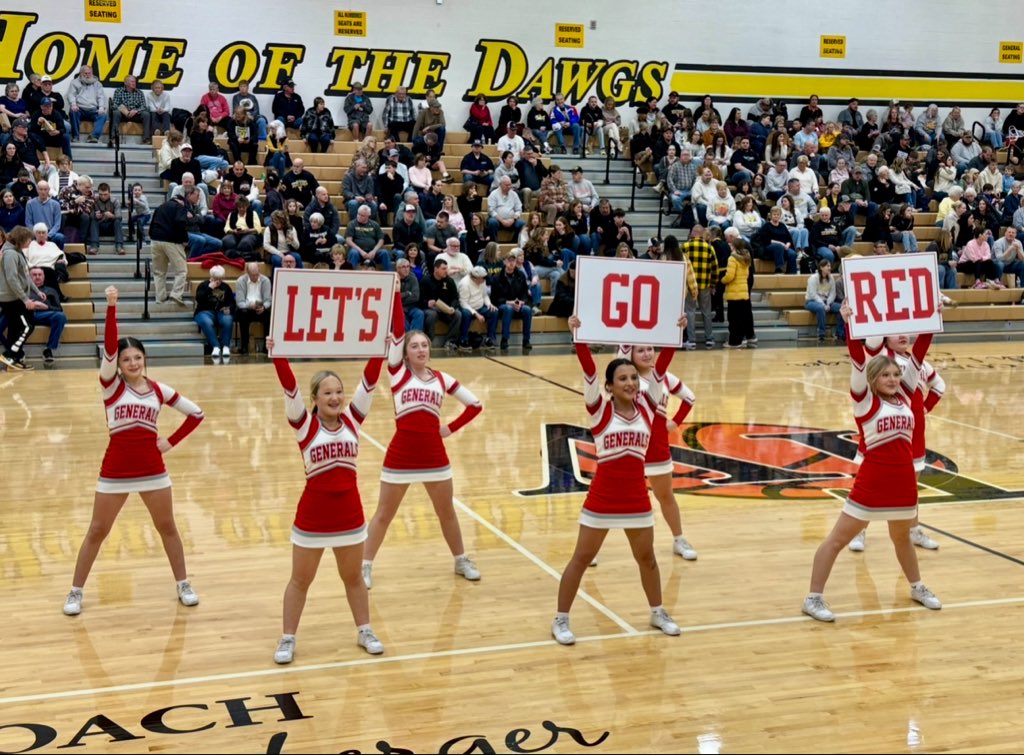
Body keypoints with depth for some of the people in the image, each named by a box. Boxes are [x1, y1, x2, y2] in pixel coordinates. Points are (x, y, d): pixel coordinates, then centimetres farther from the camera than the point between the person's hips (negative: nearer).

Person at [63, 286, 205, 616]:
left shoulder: (159, 390, 1)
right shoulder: (111, 385, -6)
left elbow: (195, 413, 10)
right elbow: (109, 347, -22)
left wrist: (171, 441, 1)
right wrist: (112, 306, -32)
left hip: (152, 470, 2)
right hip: (115, 472, -2)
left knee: (167, 528, 12)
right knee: (97, 531, 7)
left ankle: (183, 585, 27)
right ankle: (76, 592, 19)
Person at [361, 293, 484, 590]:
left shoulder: (441, 378, 5)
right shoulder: (398, 372, -3)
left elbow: (475, 404, 13)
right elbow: (397, 330, -13)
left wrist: (452, 428, 5)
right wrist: (396, 292, -20)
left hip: (434, 456, 3)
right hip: (400, 457, -3)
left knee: (446, 512, 17)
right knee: (383, 515, 8)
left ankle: (462, 561, 33)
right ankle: (365, 567, 19)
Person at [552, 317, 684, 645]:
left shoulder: (647, 406, 0)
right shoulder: (600, 410, -9)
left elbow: (661, 369, -9)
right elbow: (589, 371, -21)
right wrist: (579, 337, -32)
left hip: (637, 499, 3)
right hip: (602, 499, -3)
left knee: (646, 558, 18)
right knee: (582, 559, 5)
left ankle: (658, 613, 37)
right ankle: (561, 620, 15)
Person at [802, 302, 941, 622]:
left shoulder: (904, 395, 6)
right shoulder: (864, 400, -7)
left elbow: (918, 354, 5)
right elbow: (858, 361, -18)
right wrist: (850, 325, -27)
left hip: (903, 480, 5)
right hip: (872, 481, -5)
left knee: (901, 537, 26)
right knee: (838, 538, 0)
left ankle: (917, 587, 45)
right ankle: (813, 598, 4)